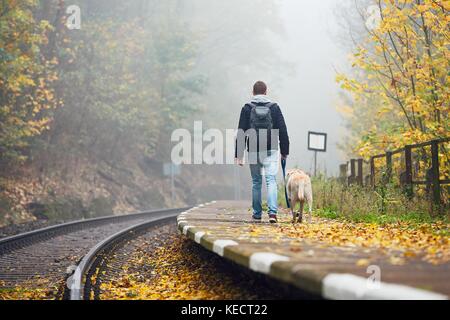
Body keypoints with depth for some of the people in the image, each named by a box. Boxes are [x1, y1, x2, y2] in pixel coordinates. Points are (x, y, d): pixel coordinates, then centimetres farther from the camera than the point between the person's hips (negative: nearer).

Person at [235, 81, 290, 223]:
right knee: (271, 181, -4)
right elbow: (283, 131, 3)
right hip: (271, 151, -1)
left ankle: (257, 214, 18)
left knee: (256, 182, 12)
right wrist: (284, 151, 10)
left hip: (253, 152, 1)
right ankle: (272, 212, -20)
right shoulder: (274, 108, 2)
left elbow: (241, 133, -1)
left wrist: (239, 154, 1)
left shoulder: (247, 109, 0)